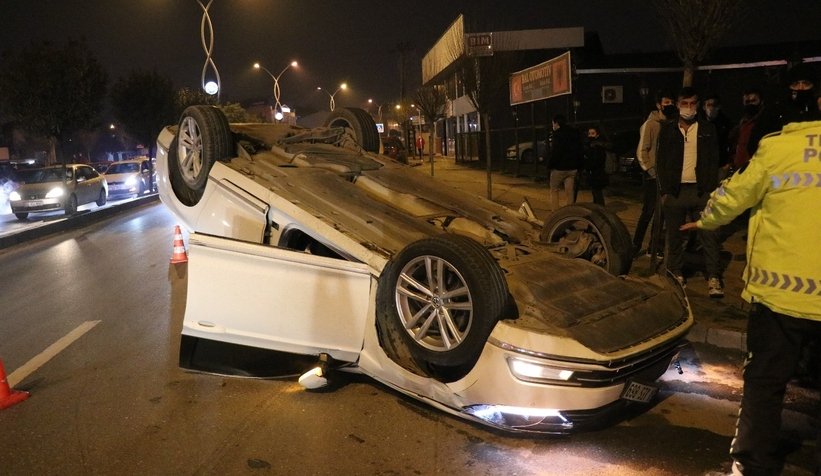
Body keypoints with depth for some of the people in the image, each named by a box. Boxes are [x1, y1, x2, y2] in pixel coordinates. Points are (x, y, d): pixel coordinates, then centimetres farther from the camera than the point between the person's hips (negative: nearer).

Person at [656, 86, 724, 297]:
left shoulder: (707, 129, 7)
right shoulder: (667, 129, 6)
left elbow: (713, 162, 5)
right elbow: (661, 161, 5)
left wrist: (712, 190, -4)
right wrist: (664, 191, -2)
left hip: (702, 190, 0)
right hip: (675, 190, 0)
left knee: (709, 235, -1)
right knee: (674, 235, 7)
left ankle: (714, 277, 4)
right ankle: (675, 274, 19)